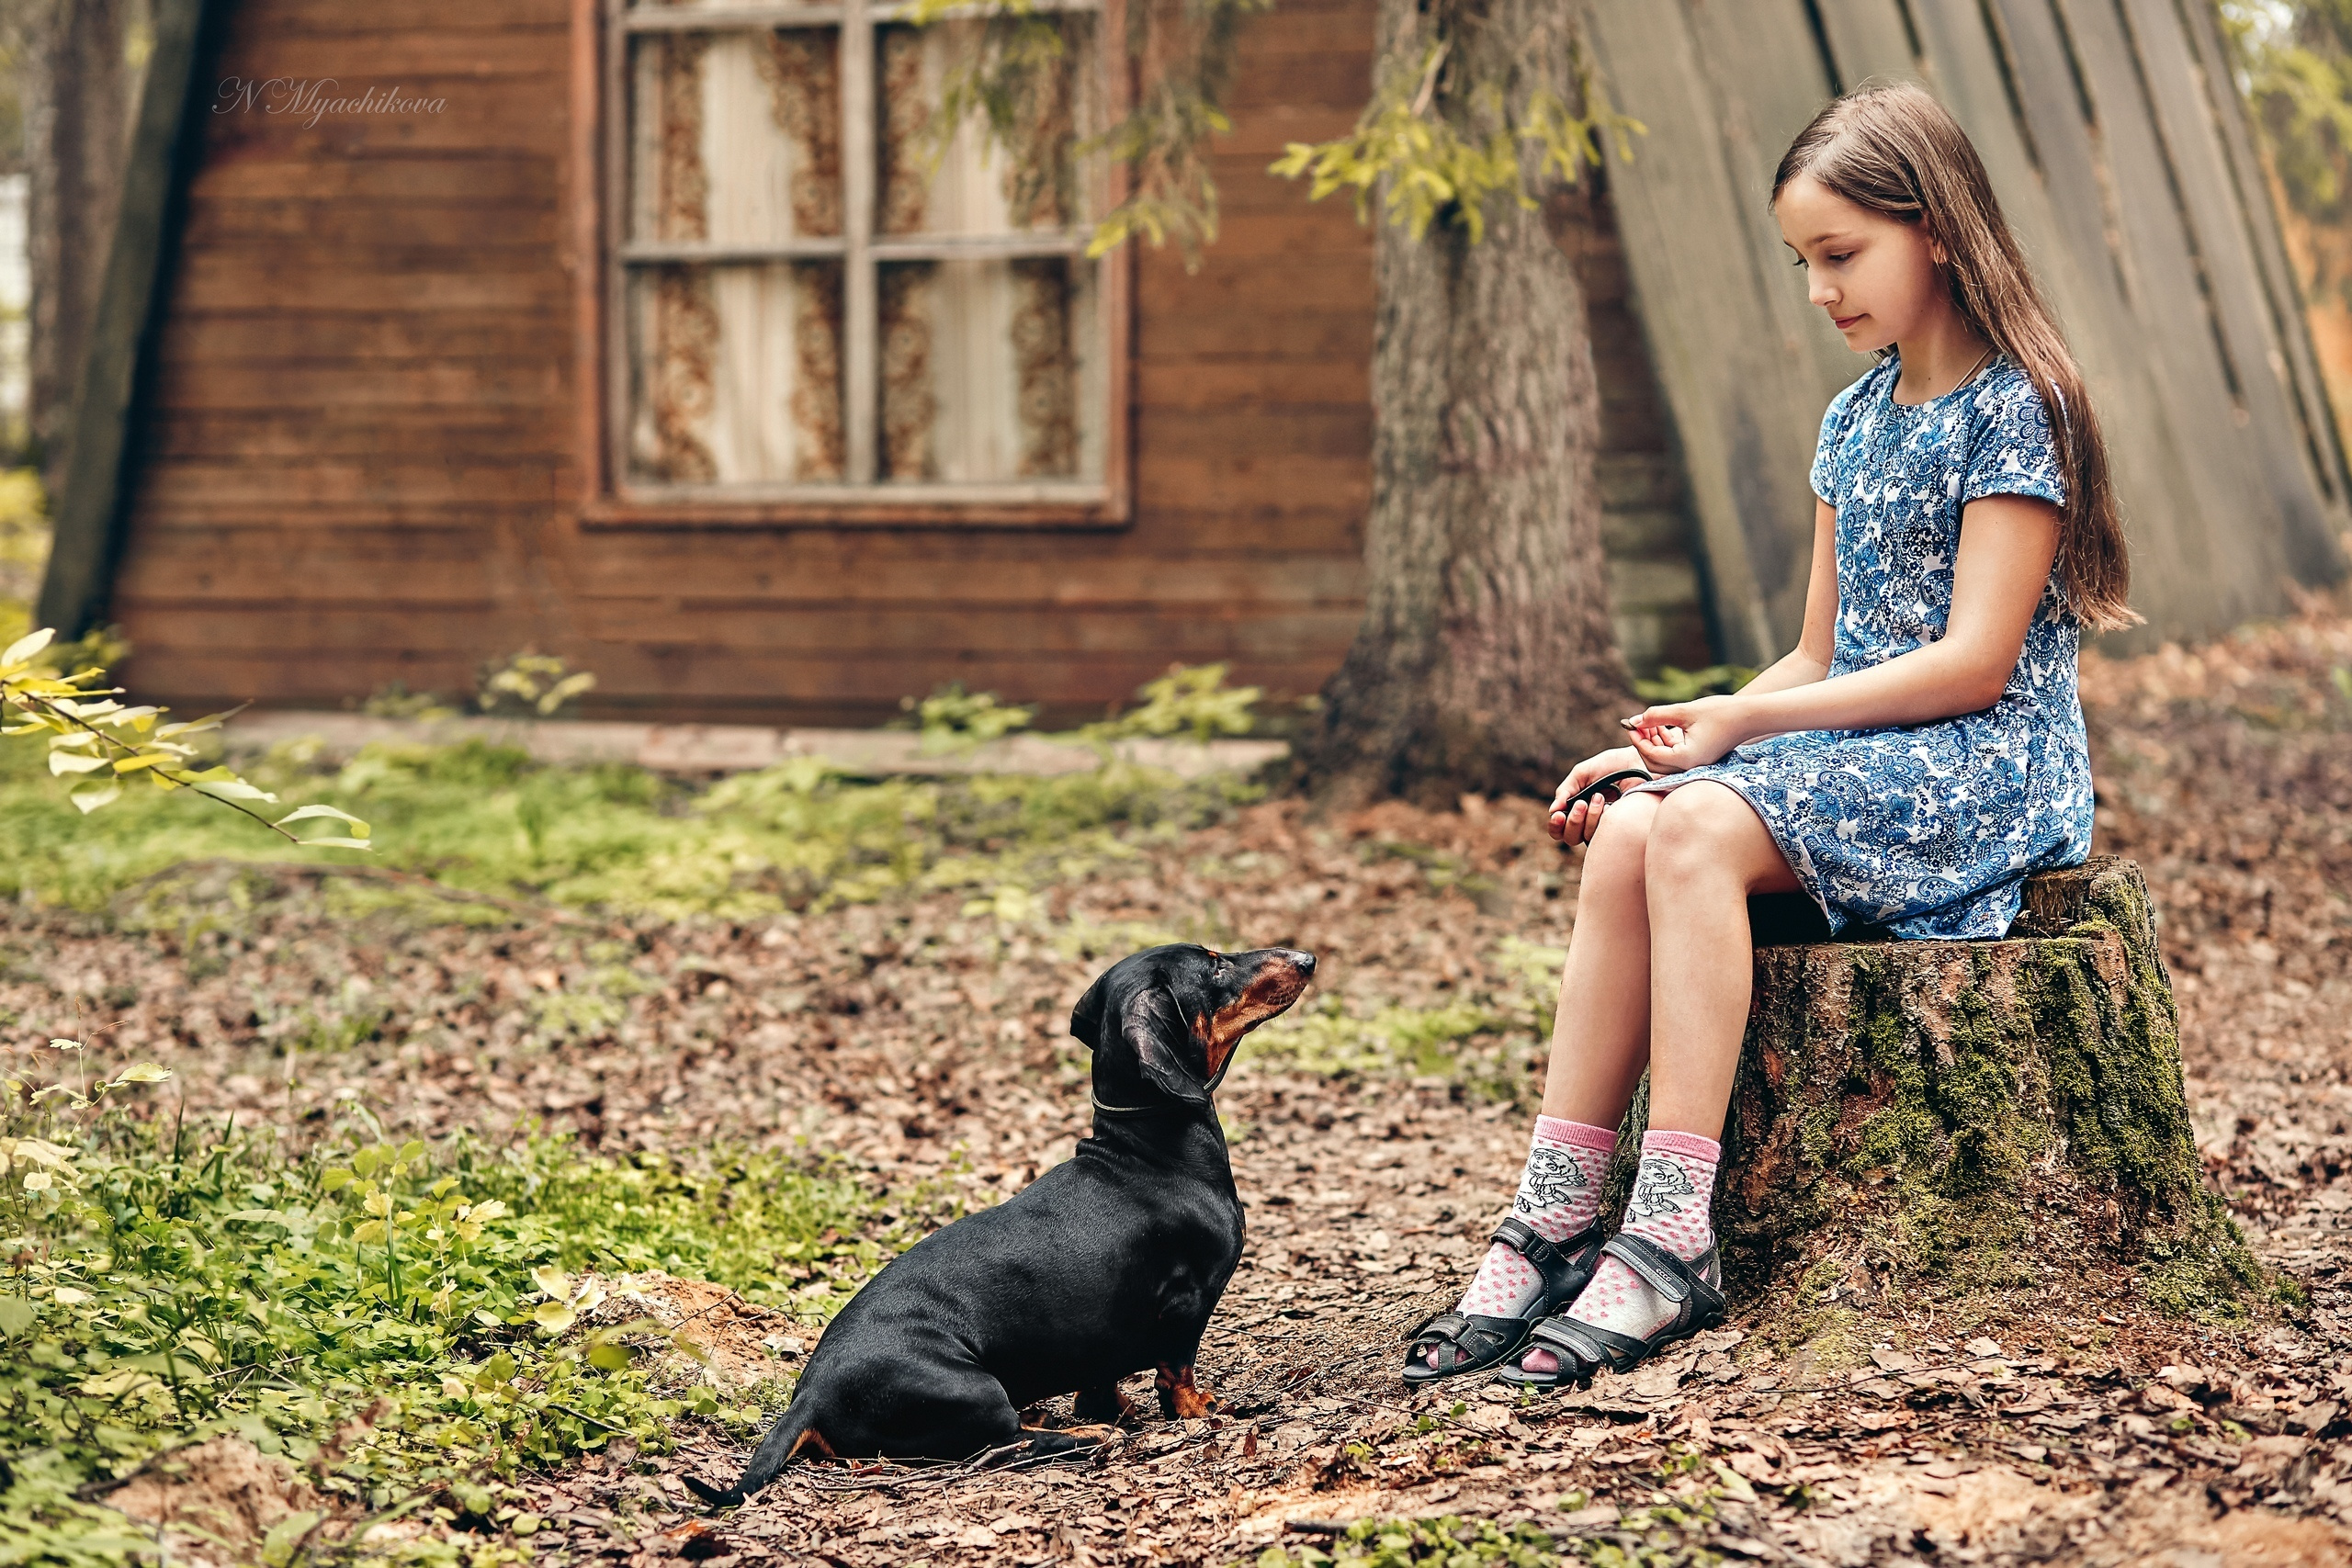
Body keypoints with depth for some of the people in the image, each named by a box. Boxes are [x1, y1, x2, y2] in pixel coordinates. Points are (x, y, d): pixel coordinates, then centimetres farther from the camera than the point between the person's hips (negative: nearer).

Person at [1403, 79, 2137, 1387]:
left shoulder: (2012, 407, -8)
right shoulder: (1856, 421, 18)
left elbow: (1975, 663, -16)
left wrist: (1743, 721, -16)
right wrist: (1678, 740, 0)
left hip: (1982, 768, -8)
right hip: (1851, 753, 8)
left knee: (1699, 829, -31)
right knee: (1628, 833, -20)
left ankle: (1673, 1240, -33)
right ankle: (1555, 1220, -24)